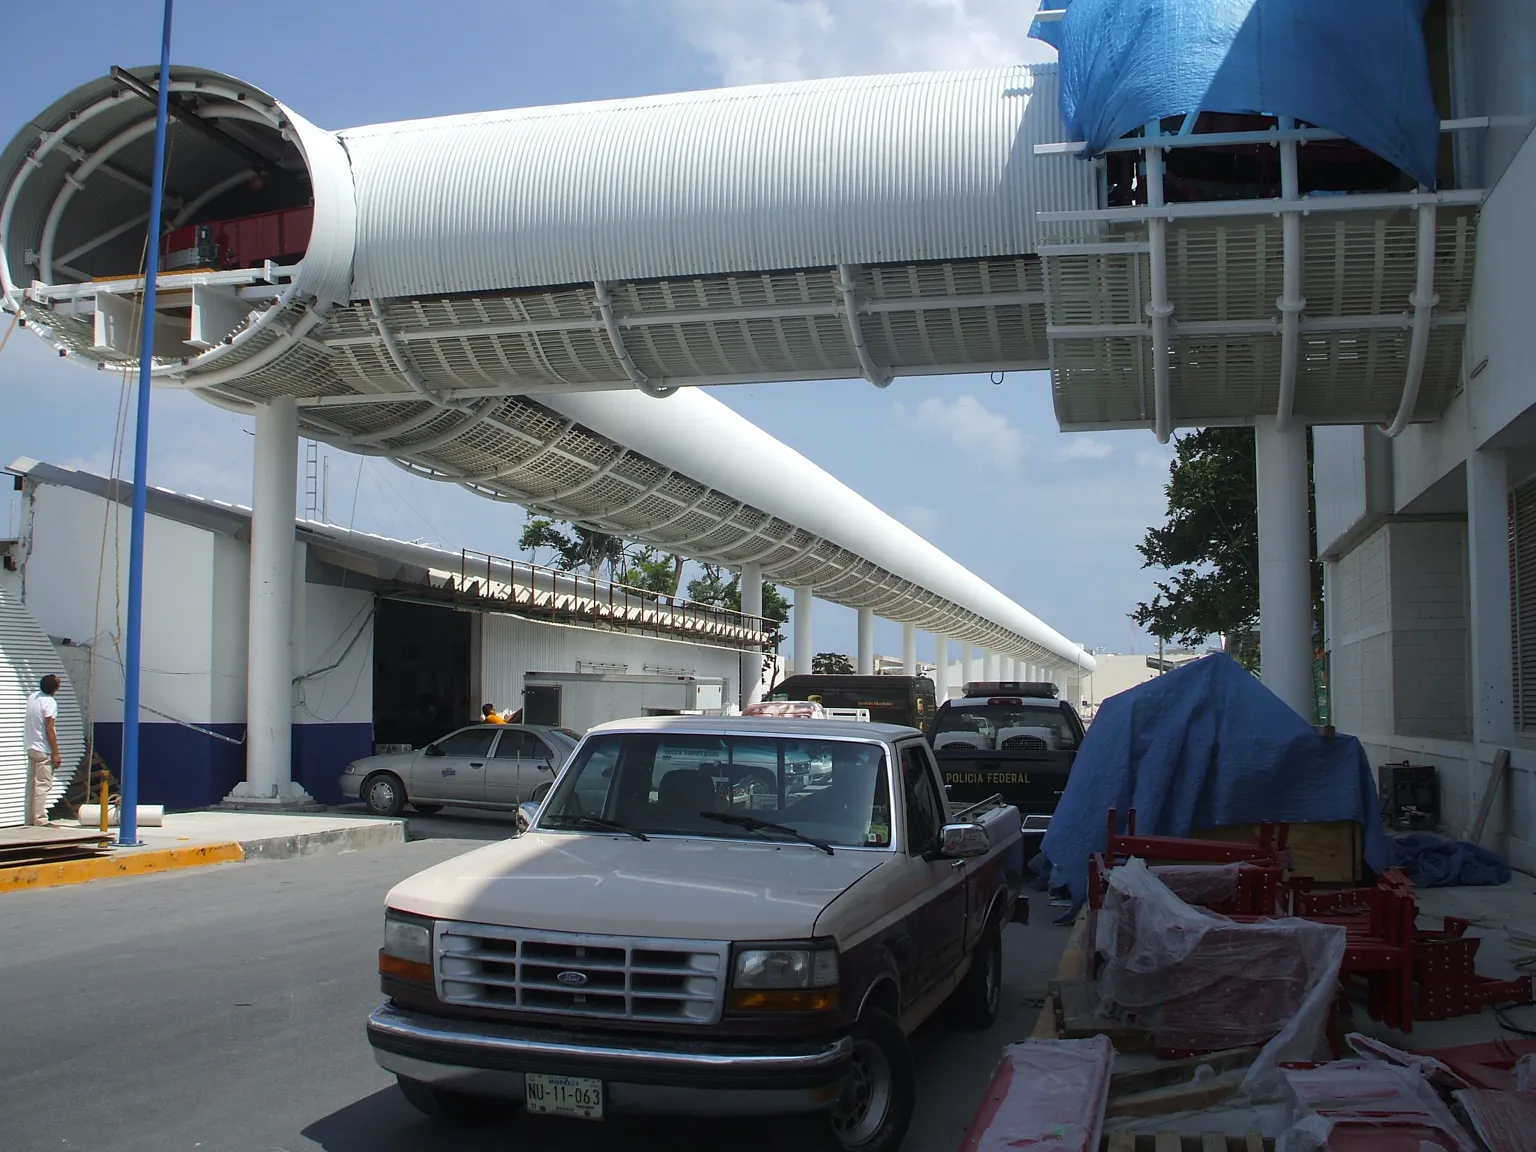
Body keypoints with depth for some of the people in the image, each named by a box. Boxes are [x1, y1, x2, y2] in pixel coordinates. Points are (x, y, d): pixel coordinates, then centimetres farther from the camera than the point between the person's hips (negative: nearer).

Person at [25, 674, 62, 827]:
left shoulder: (32, 697, 8)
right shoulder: (50, 702, -16)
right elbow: (49, 729, -18)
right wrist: (56, 754, -15)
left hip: (31, 748, 8)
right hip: (44, 751, -8)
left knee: (31, 784, 12)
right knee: (43, 785, -6)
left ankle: (30, 819, 16)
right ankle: (40, 820, -7)